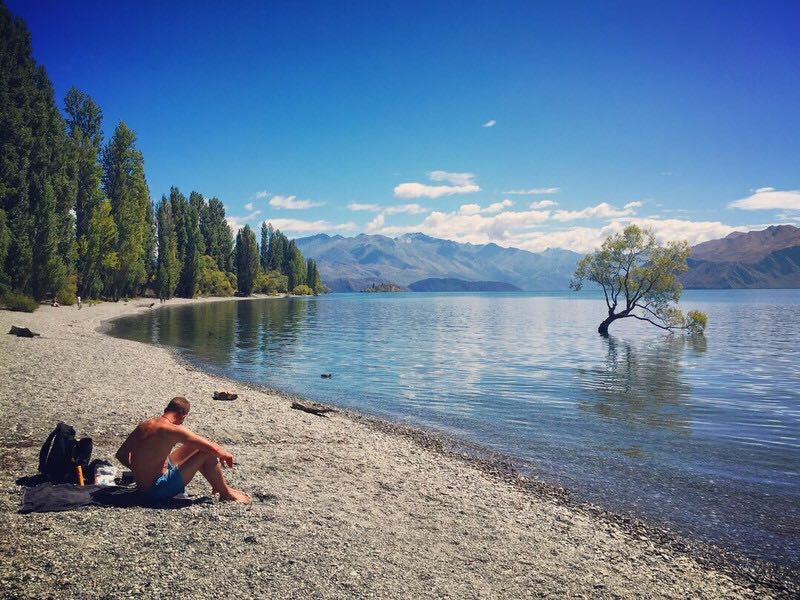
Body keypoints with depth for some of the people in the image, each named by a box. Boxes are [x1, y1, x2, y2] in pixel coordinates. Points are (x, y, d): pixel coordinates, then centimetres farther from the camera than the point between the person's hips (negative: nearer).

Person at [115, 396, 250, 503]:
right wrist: (226, 454, 3)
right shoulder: (174, 430, -21)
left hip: (142, 485, 9)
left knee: (194, 445, 17)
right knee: (208, 453, -10)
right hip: (159, 489, -9)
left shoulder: (143, 425, 3)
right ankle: (226, 493, 10)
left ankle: (218, 485, 29)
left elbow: (121, 455, 11)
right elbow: (213, 448, -18)